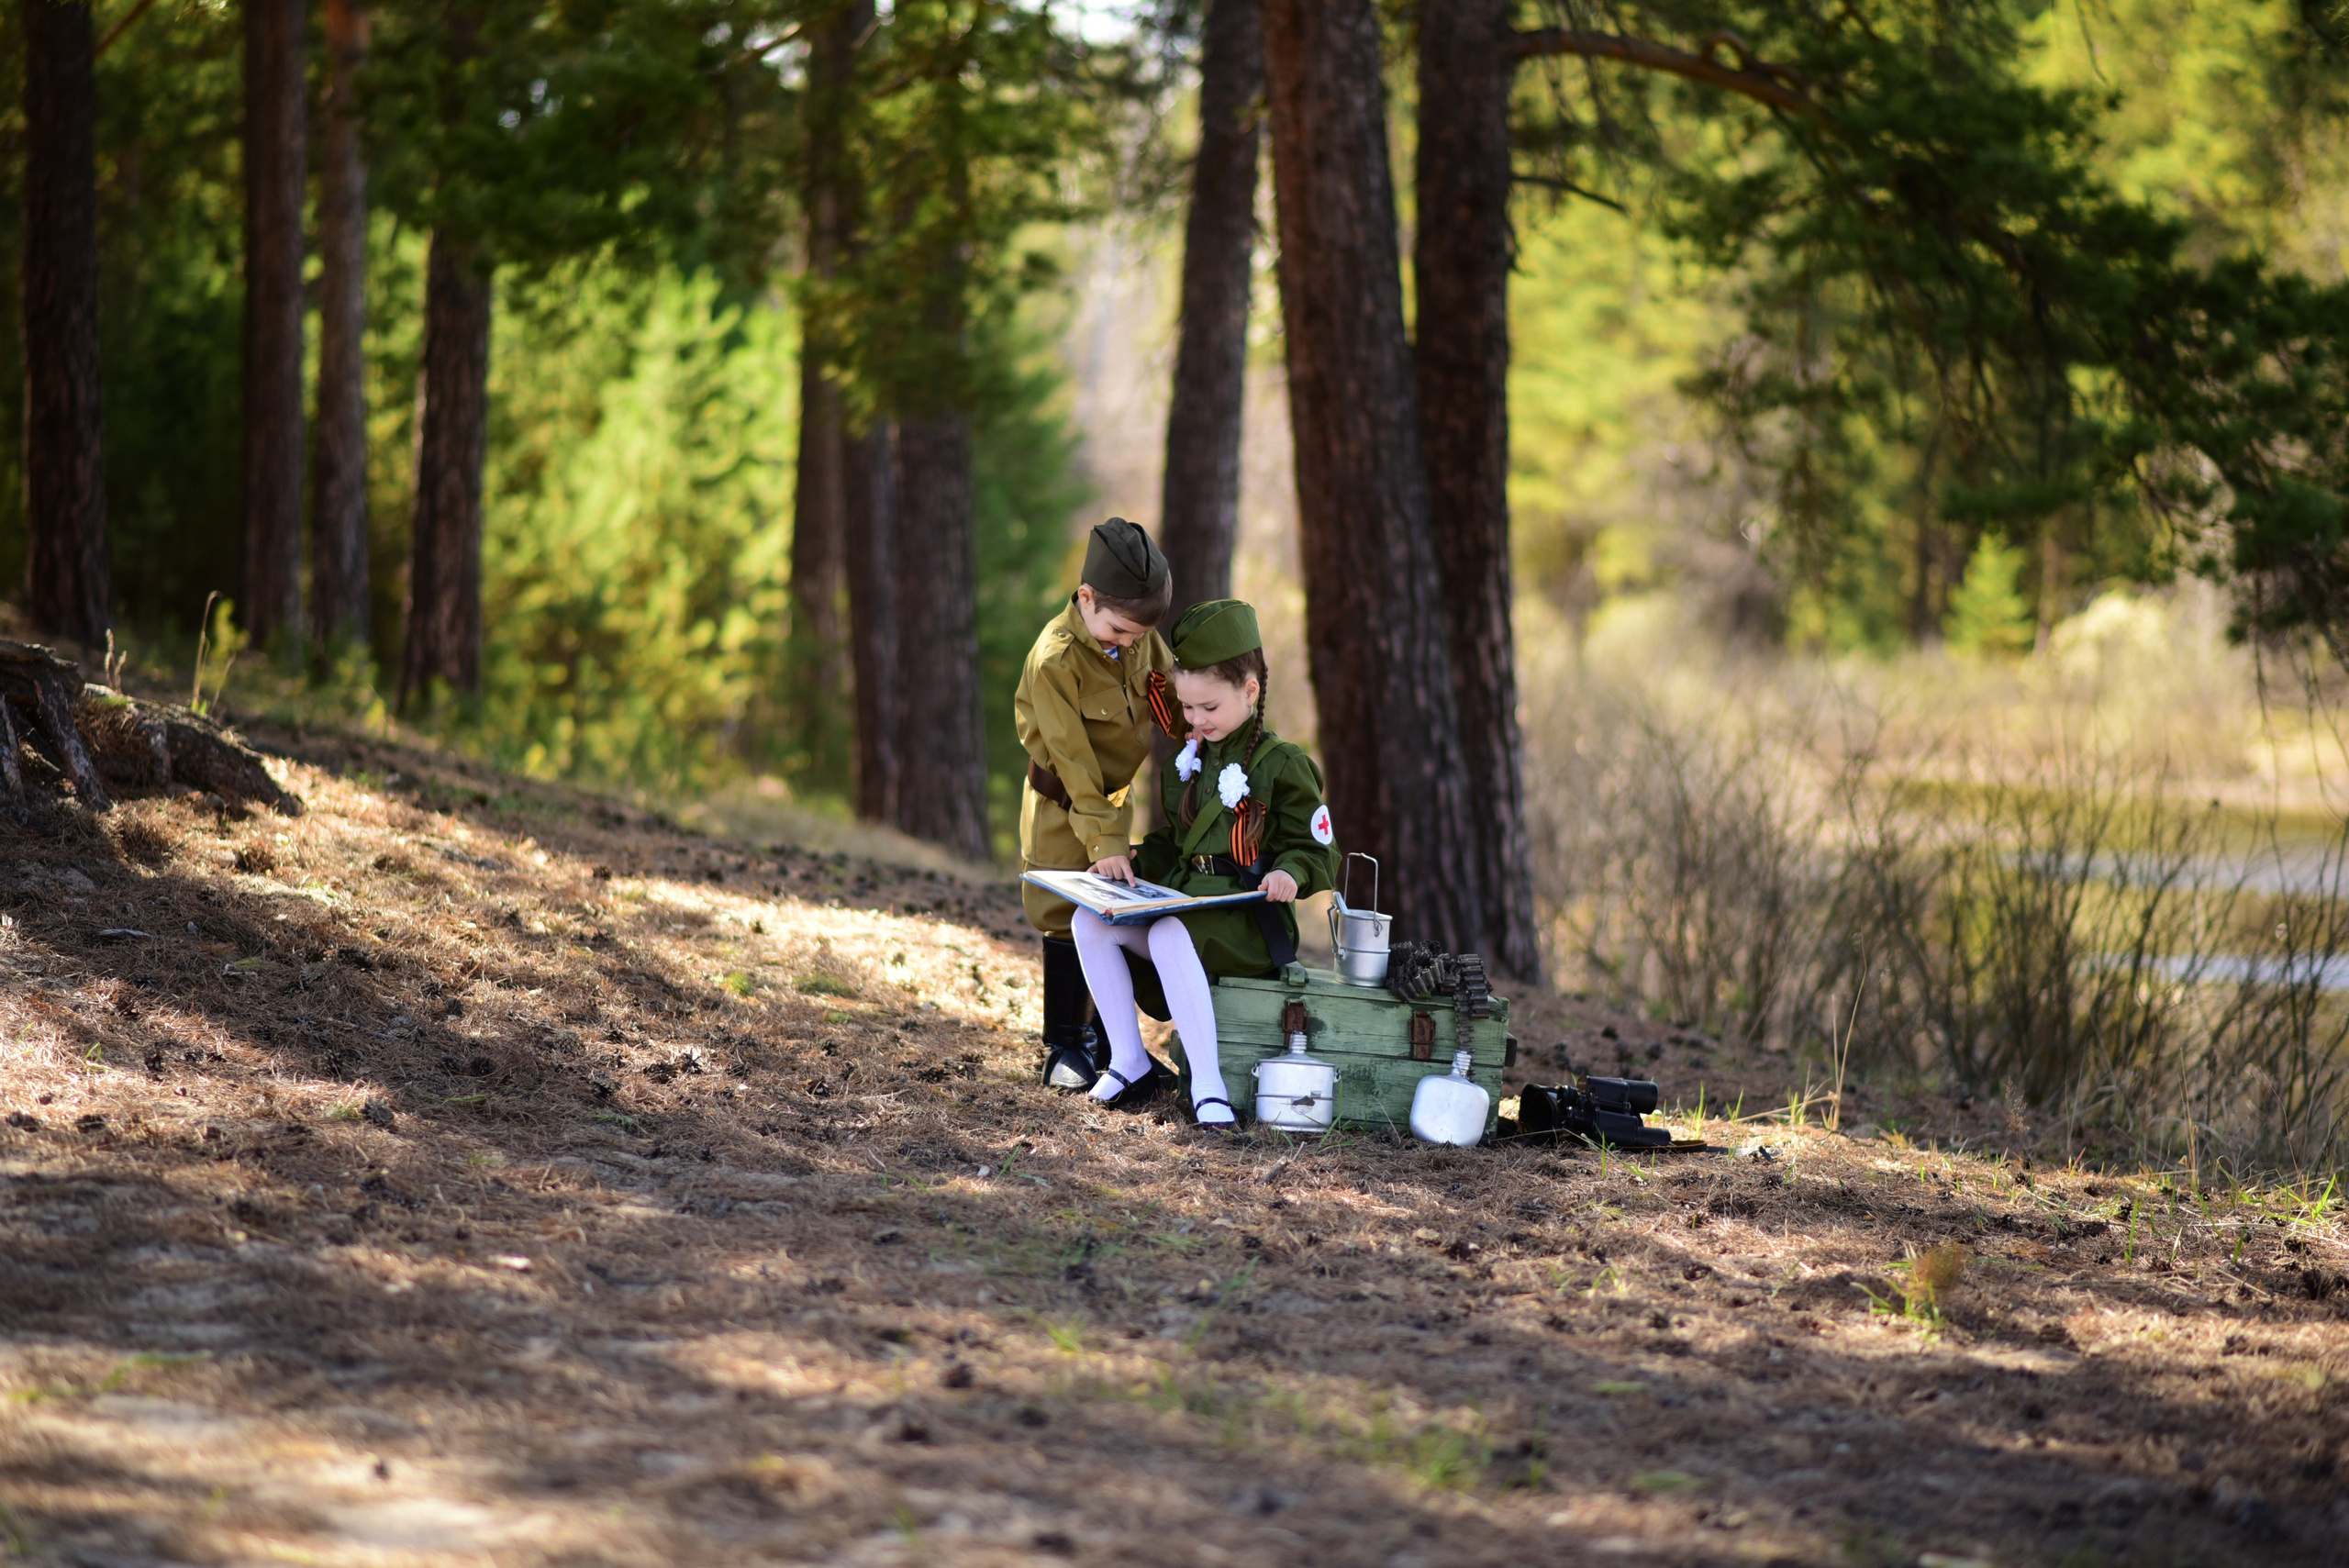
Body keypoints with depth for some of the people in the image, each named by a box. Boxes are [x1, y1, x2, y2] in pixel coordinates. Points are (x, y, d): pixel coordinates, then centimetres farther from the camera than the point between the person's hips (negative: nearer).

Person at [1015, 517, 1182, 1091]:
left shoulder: (1140, 637, -8)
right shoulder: (1054, 659, -28)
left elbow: (1170, 694, 11)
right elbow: (1073, 759, -27)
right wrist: (1103, 842, -27)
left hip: (1115, 797, 6)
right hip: (1063, 808, -6)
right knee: (1068, 921, -4)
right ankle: (1062, 1044, 6)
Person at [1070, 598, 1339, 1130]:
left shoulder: (1282, 765, -4)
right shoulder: (1187, 759, 17)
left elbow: (1316, 852, -2)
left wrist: (1290, 874, -24)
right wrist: (1129, 865, 9)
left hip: (1250, 926, -7)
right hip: (1183, 906, 7)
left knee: (1170, 935, -38)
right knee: (1089, 921, -15)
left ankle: (1208, 1083, -38)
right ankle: (1130, 1064, -11)